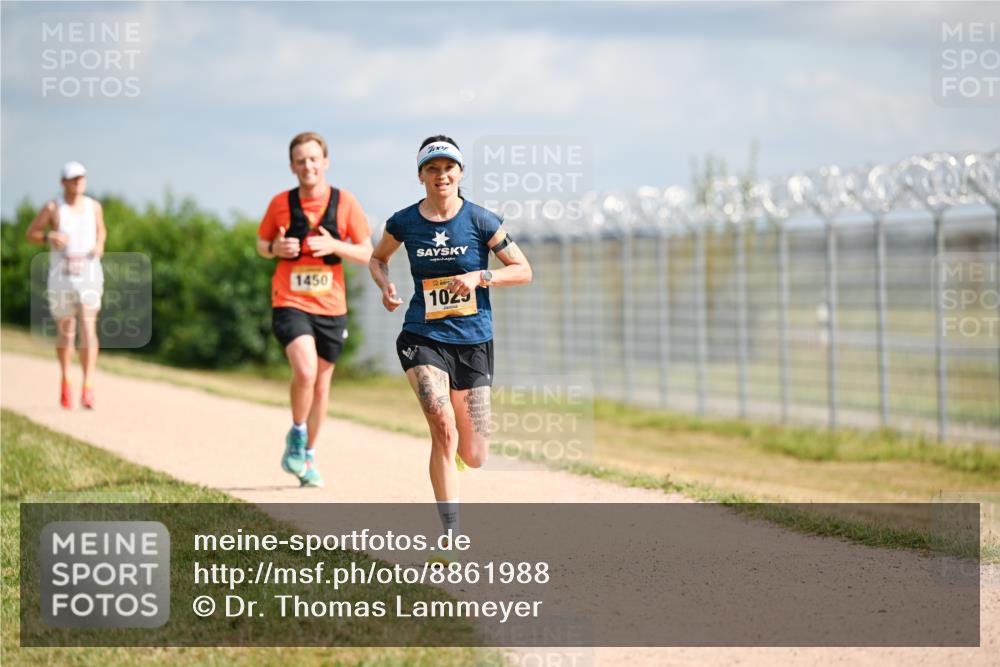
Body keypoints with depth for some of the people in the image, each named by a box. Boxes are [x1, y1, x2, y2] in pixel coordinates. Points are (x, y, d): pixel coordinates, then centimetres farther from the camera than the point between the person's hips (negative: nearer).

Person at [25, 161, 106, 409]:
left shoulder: (94, 206, 3)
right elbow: (31, 233, 3)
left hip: (88, 274, 0)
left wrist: (99, 245, -1)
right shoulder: (53, 208, -5)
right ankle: (65, 382, 36)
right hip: (61, 276, 0)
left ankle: (87, 389, -20)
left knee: (88, 328, -15)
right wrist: (49, 237, -17)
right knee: (65, 333, 10)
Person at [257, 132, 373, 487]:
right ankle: (296, 435, 2)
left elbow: (367, 254, 2)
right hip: (290, 304, -2)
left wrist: (335, 246, -16)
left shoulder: (344, 202, -1)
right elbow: (261, 244, 14)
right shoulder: (281, 203, 0)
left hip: (330, 307, 2)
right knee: (305, 371, -24)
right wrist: (276, 248, -9)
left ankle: (308, 456, 28)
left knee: (321, 384, 11)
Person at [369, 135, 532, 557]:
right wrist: (385, 287, -2)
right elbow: (377, 258, 19)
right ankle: (451, 538, -22)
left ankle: (457, 444, 45)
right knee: (442, 424, -26)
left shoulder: (481, 221, -4)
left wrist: (480, 277, -16)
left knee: (475, 458, 4)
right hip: (423, 337, -1)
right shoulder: (404, 223, 0)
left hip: (473, 341, 1)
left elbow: (523, 270, 1)